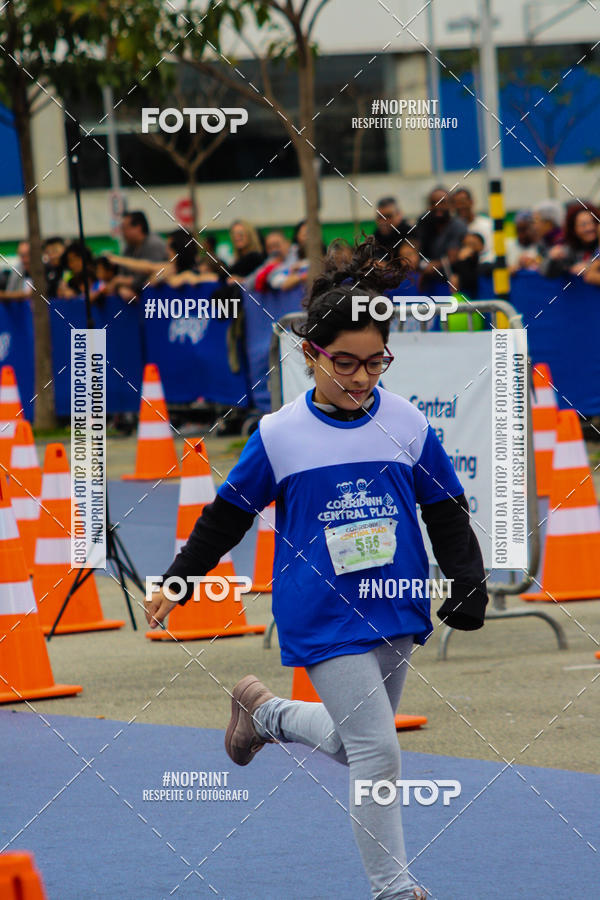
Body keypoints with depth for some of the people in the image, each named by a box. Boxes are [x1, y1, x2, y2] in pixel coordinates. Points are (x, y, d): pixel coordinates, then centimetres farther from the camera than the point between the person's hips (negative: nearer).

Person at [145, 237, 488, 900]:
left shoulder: (408, 426, -1)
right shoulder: (280, 435, -7)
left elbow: (448, 516, 6)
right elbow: (227, 515, 5)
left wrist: (467, 587, -6)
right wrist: (176, 583, 6)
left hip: (395, 613, 4)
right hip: (325, 619, -4)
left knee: (358, 743, 18)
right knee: (377, 755, -10)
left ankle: (265, 711, 45)